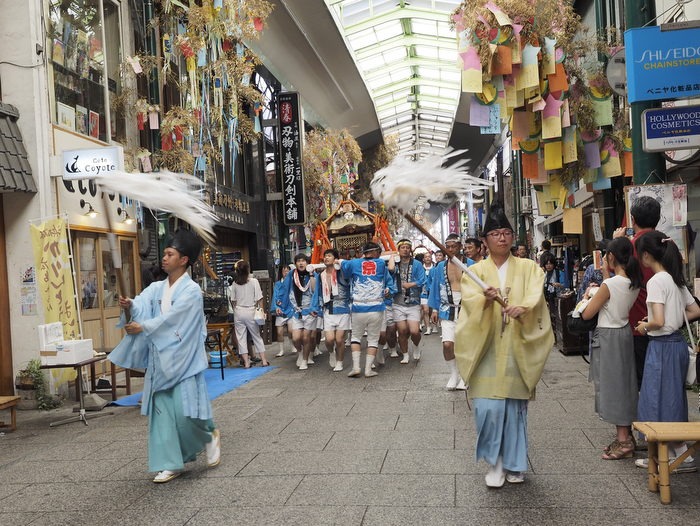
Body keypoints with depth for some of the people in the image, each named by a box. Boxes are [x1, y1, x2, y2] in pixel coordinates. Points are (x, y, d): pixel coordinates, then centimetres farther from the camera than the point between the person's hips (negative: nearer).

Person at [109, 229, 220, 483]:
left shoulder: (191, 290, -7)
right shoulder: (156, 288, 11)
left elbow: (172, 317, -19)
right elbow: (141, 305, -8)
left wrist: (143, 327, -29)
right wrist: (129, 305, -30)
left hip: (183, 359, -6)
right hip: (158, 359, 6)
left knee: (184, 409, -9)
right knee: (161, 410, 4)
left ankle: (210, 436, 21)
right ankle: (170, 464, 12)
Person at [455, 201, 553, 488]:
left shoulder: (528, 268, 9)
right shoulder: (475, 272, 8)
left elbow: (535, 295, -9)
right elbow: (469, 301, -9)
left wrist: (522, 307, -31)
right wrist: (485, 299, -31)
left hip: (517, 350, 1)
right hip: (487, 350, 0)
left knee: (515, 407, 5)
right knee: (488, 408, -7)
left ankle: (514, 463, 22)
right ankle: (494, 463, 10)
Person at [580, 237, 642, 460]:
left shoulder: (609, 285, -20)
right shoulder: (634, 283, 1)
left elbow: (586, 314, -14)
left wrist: (588, 296, 4)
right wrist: (607, 275, 16)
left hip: (608, 337, -8)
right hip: (624, 333, 8)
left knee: (612, 386, 0)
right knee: (624, 384, 15)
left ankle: (623, 441, 4)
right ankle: (627, 435, 23)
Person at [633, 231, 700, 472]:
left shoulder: (656, 281, -18)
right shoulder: (676, 279, 9)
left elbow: (658, 321, -24)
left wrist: (644, 327, -6)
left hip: (662, 346, -9)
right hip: (677, 342, 9)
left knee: (661, 399, 1)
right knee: (672, 398, 14)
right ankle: (665, 454, 21)